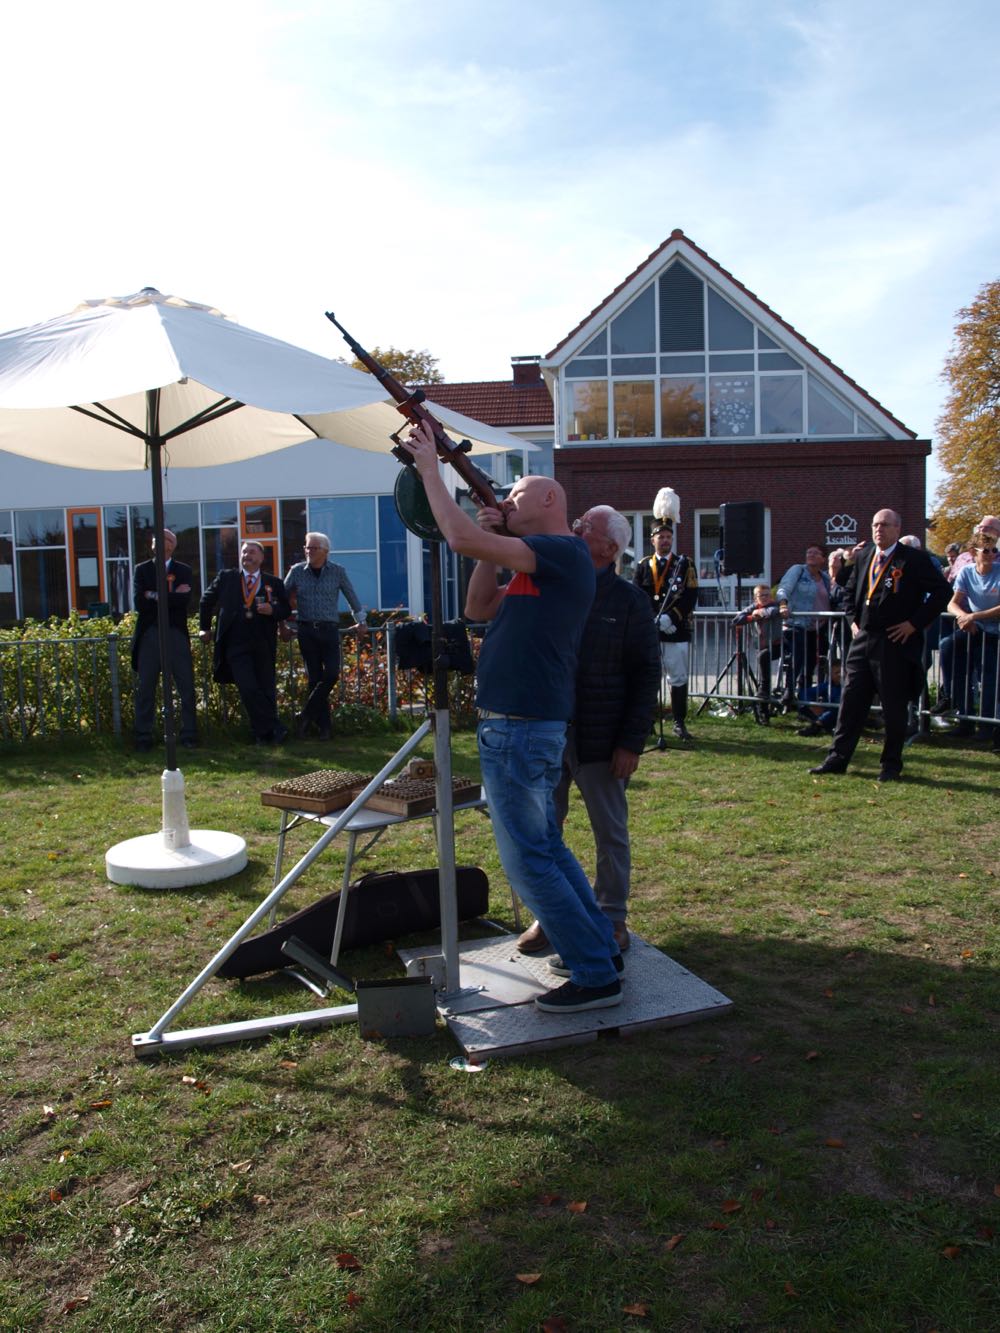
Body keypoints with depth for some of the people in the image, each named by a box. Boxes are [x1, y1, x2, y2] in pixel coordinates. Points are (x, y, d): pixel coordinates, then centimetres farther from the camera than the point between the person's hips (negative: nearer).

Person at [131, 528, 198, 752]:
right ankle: (143, 738, 10)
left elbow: (185, 599, -8)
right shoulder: (142, 570, 9)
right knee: (145, 688, 3)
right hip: (149, 634, 0)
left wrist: (156, 597, -10)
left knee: (186, 687, 2)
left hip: (176, 634, 0)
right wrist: (171, 597, -10)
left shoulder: (184, 571, 9)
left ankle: (189, 734, 11)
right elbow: (138, 603, -6)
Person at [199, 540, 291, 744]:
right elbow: (206, 601, 21)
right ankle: (274, 729, -4)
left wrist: (272, 610, -10)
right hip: (235, 645, -1)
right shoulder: (226, 577, 11)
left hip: (263, 645, 1)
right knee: (248, 689, -12)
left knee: (267, 690, 3)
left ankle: (265, 733, 15)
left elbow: (286, 610, 11)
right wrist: (205, 627, 22)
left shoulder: (273, 583, 10)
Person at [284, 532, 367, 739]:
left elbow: (352, 596, 15)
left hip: (330, 630, 0)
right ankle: (323, 725, 6)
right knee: (315, 677, 0)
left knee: (332, 674, -13)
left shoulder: (338, 572, 4)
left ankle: (306, 715, 1)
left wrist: (360, 621, 20)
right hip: (307, 631, 0)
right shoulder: (297, 571, 5)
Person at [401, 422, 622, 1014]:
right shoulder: (542, 567, 17)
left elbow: (461, 537, -22)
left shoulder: (565, 551, -13)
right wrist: (494, 545, 9)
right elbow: (479, 607, 20)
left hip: (520, 727, -10)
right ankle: (602, 949, 28)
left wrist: (430, 467, -11)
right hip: (535, 723, 10)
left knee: (529, 860, -4)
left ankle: (596, 977, 5)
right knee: (547, 848, 19)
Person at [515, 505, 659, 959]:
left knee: (611, 833, 10)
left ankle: (612, 918, 25)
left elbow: (646, 674, -6)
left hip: (600, 739, -3)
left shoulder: (628, 599, -4)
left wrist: (632, 743, -11)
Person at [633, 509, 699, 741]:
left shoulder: (685, 564, 6)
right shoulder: (643, 566, 9)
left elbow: (691, 596, -3)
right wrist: (656, 621, -12)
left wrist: (671, 617, -15)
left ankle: (680, 724, 10)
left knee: (678, 679, 3)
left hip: (678, 632, -1)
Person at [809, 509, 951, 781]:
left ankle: (891, 764, 16)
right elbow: (850, 590, 25)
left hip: (896, 643, -5)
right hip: (863, 639, 5)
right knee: (851, 700, 7)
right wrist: (853, 619, 12)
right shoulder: (864, 556, 12)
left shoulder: (914, 559, -6)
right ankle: (838, 758, 15)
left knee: (894, 706, 3)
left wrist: (915, 623, -12)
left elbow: (942, 591, -9)